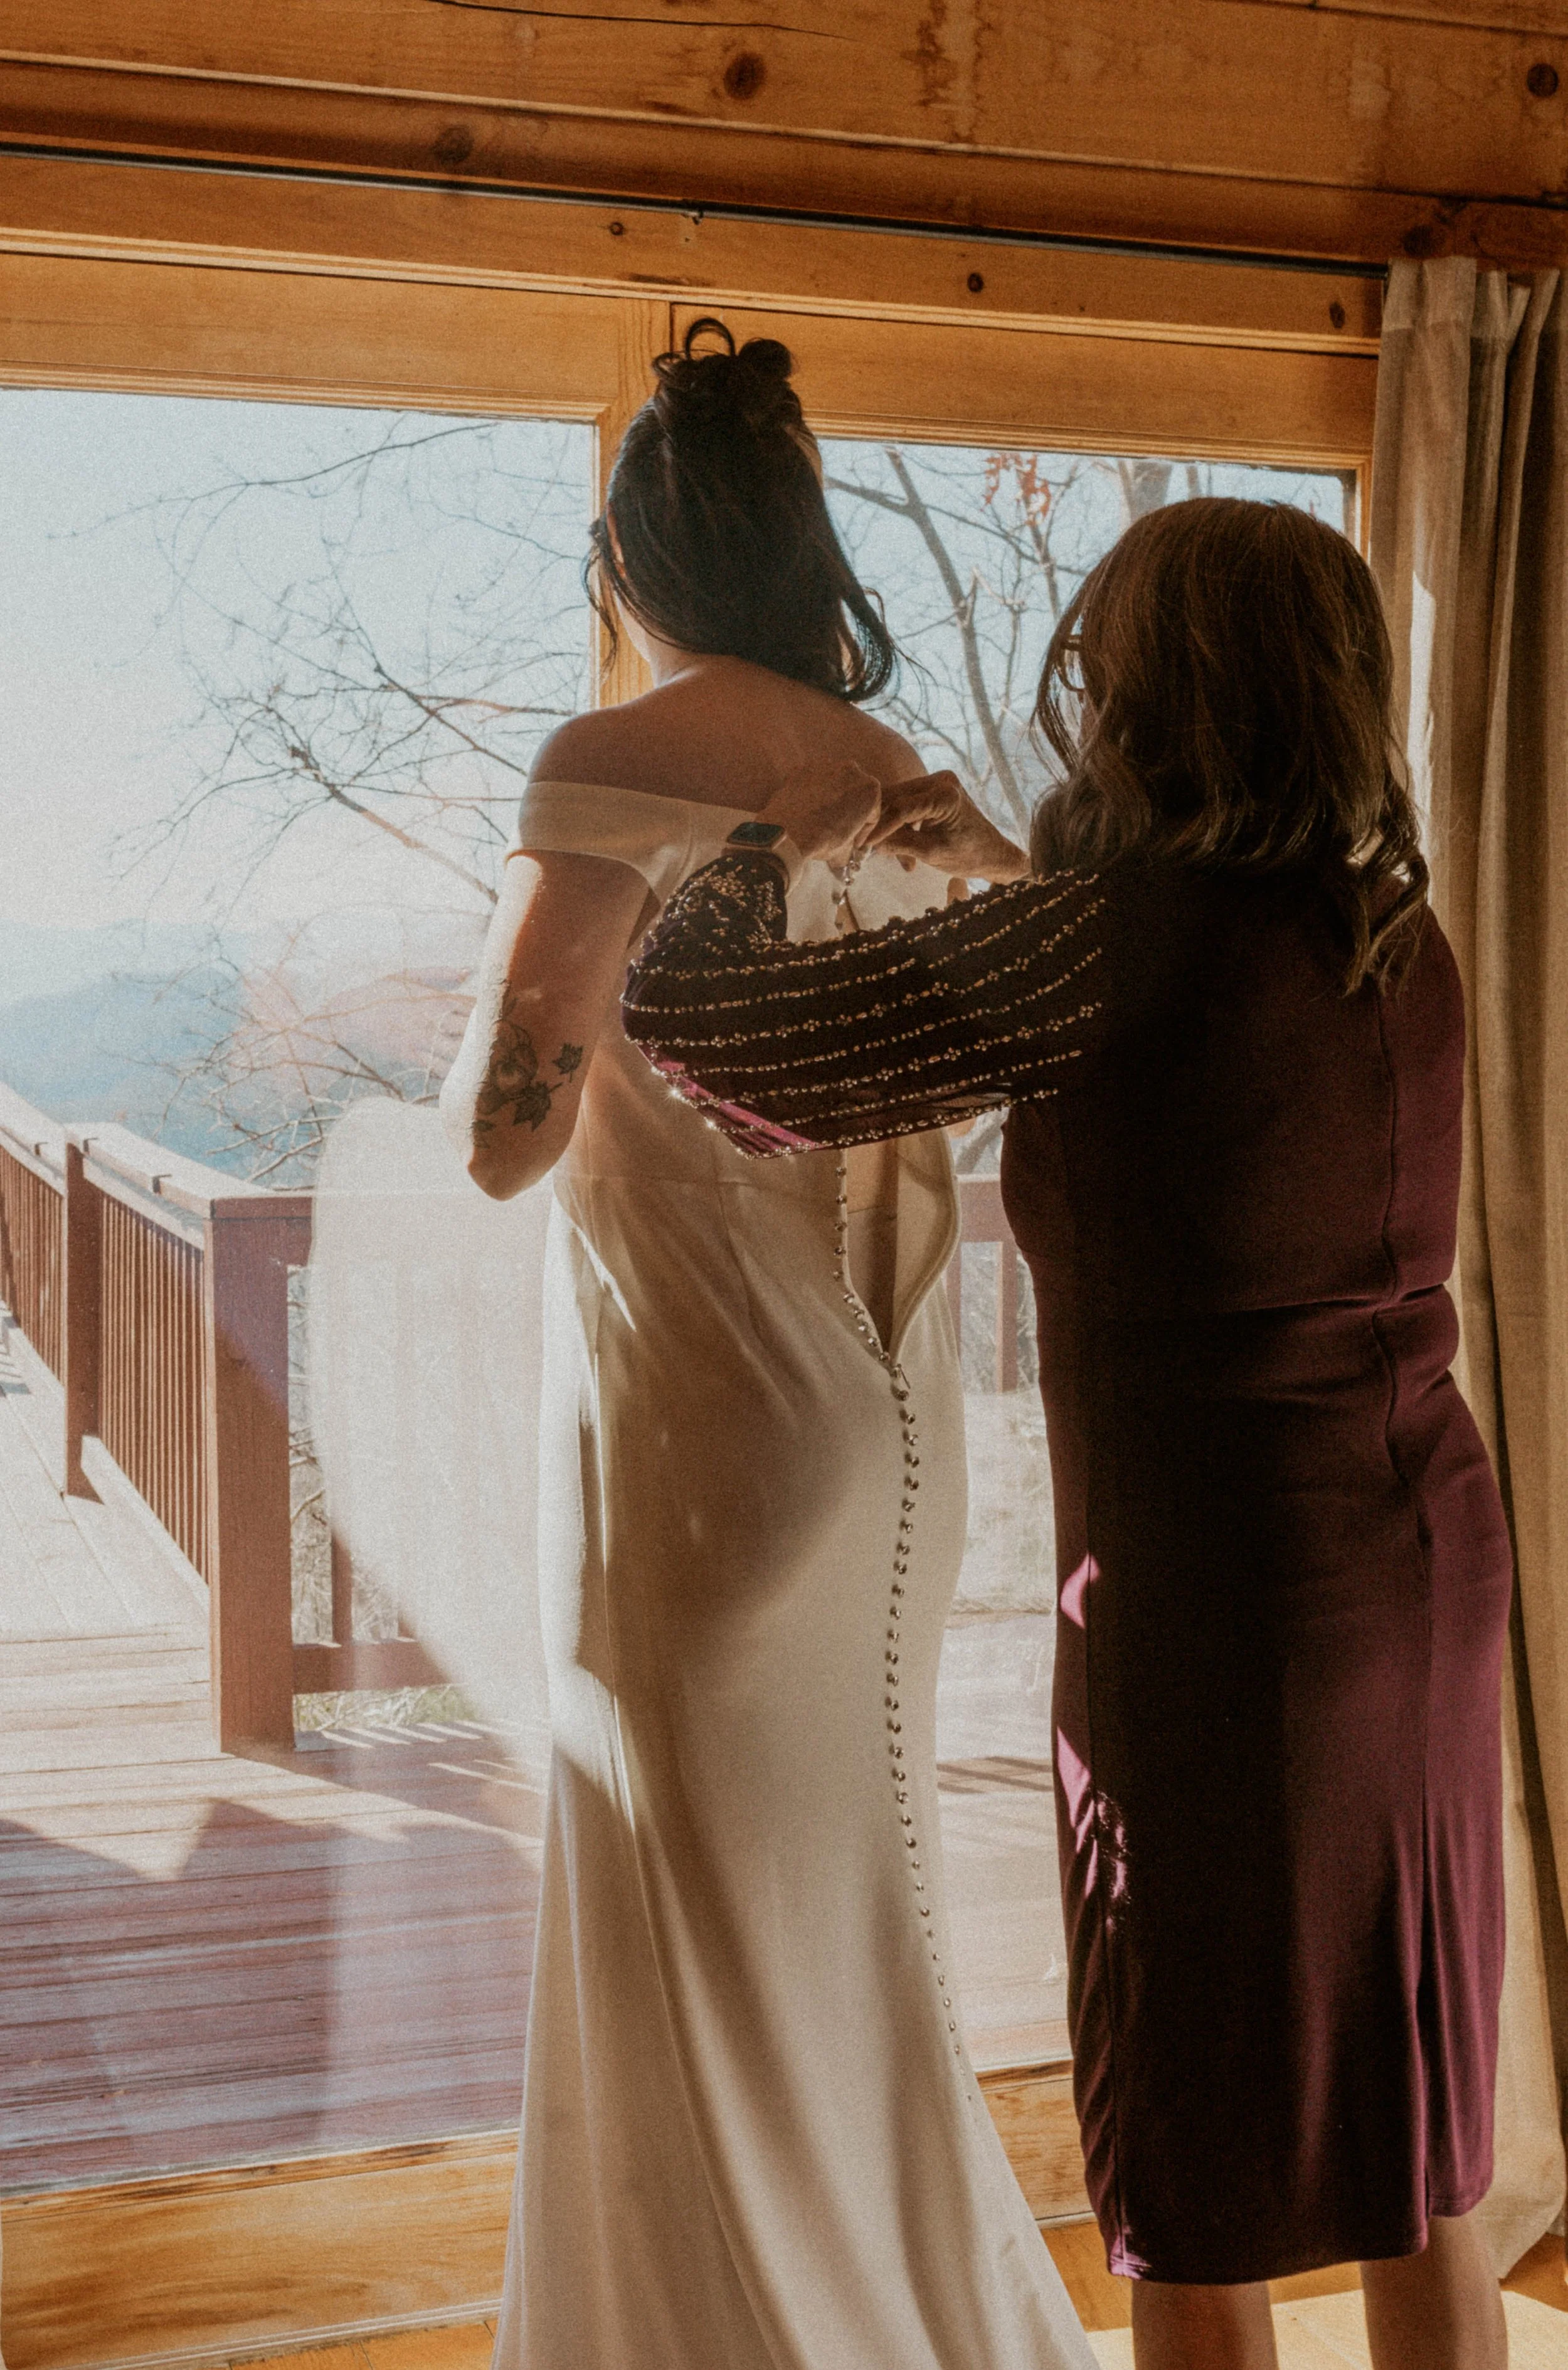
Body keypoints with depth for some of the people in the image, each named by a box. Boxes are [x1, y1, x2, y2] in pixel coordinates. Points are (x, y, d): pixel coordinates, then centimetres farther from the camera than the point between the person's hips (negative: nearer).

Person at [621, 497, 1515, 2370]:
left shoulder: (1108, 942, -18)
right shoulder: (1394, 933, 4)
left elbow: (680, 1019, -13)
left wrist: (779, 841, 5)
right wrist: (1014, 876, 24)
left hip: (1215, 1586, -7)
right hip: (1429, 1542, 7)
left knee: (1203, 2186, 9)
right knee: (1408, 2141, 20)